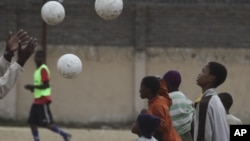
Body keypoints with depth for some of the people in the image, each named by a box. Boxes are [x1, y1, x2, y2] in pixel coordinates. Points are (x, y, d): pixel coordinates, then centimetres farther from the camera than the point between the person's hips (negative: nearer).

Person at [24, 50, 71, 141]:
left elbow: (46, 85, -20)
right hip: (37, 100, 10)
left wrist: (32, 86, -22)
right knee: (32, 122, 2)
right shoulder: (37, 70, 17)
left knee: (46, 123, -9)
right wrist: (33, 88, 8)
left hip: (43, 100, -10)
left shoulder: (43, 69, -12)